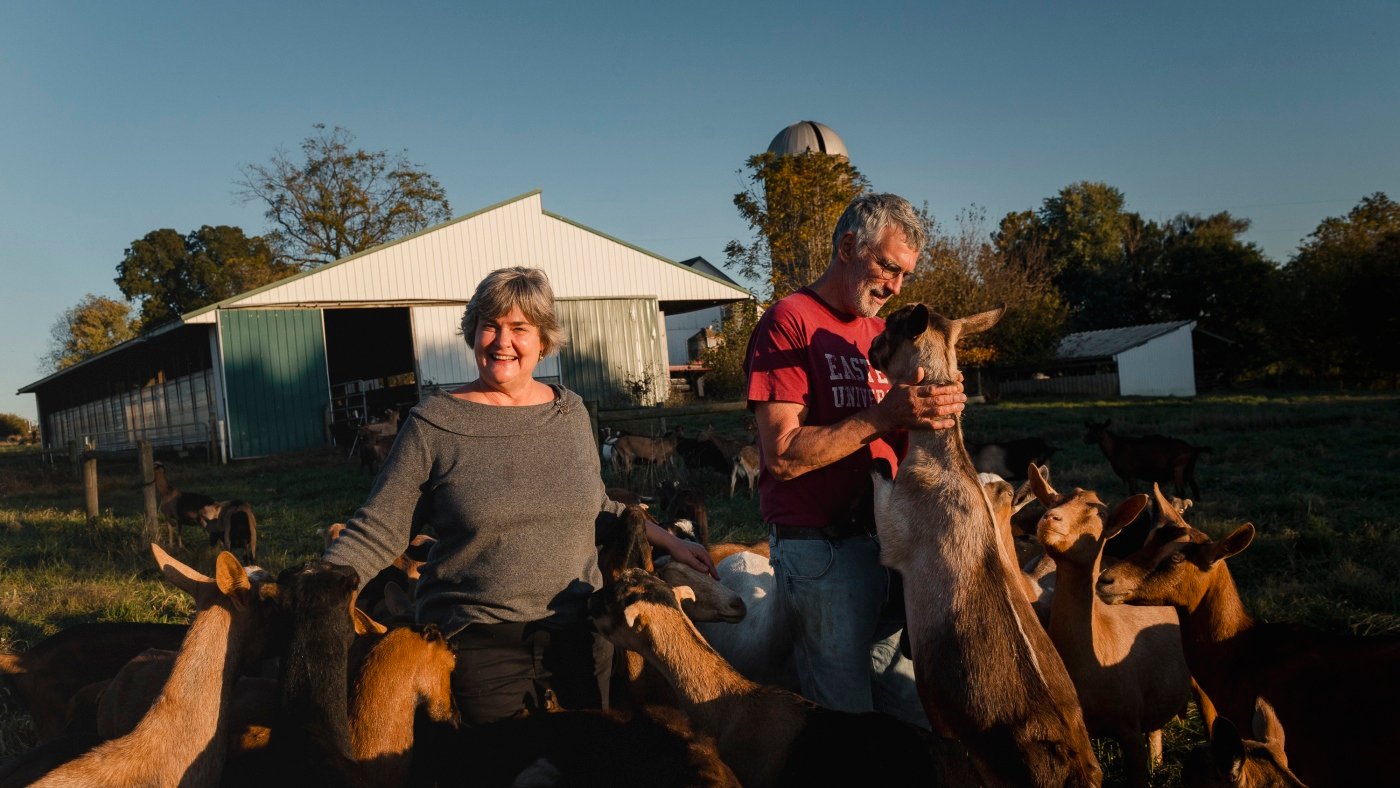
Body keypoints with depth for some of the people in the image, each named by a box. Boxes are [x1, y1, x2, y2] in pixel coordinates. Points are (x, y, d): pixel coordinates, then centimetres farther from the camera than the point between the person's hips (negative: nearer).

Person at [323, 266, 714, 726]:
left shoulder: (570, 413, 5)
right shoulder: (434, 424, -5)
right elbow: (375, 532, -4)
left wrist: (669, 542, 16)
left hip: (578, 635, 3)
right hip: (478, 643, -3)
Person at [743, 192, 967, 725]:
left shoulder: (879, 330, 16)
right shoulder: (790, 322, -9)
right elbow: (782, 455, -18)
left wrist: (936, 405, -1)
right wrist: (884, 416, -21)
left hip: (888, 541, 7)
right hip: (822, 552, -7)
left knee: (912, 706, 13)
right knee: (846, 708, 3)